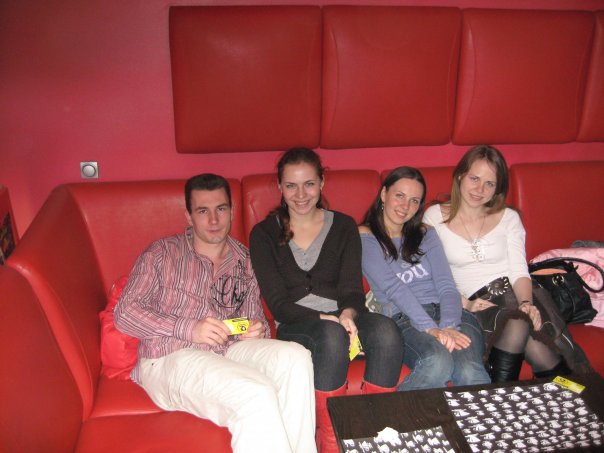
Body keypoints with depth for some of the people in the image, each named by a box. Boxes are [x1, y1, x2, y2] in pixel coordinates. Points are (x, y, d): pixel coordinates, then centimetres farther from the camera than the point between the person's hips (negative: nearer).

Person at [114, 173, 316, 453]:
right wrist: (190, 329, -14)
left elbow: (255, 317, 23)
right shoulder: (162, 253, 6)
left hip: (226, 351, 4)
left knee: (295, 357, -26)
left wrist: (257, 330, -5)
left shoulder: (244, 260, 17)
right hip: (169, 357, -4)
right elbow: (125, 313, -1)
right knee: (257, 394, -32)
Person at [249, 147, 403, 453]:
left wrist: (348, 314, -23)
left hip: (342, 317, 2)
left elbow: (352, 287, 2)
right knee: (332, 335, -37)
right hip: (296, 327, -2)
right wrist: (324, 318, -21)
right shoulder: (264, 234, 4)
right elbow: (277, 303, -4)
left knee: (386, 331, -31)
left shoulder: (344, 226, 11)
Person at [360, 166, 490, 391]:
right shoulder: (364, 236, 8)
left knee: (469, 371, -30)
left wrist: (448, 326, -14)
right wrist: (431, 329, -19)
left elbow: (447, 286, 7)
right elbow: (393, 287, -6)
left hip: (448, 313, 3)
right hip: (404, 320, -3)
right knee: (437, 362, -35)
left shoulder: (426, 234, 22)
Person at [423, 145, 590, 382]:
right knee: (518, 325, -34)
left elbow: (520, 271, 5)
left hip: (515, 296, 3)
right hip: (476, 304, -2)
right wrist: (465, 304, -15)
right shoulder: (435, 217, 6)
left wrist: (526, 302, -16)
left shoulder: (509, 218, 14)